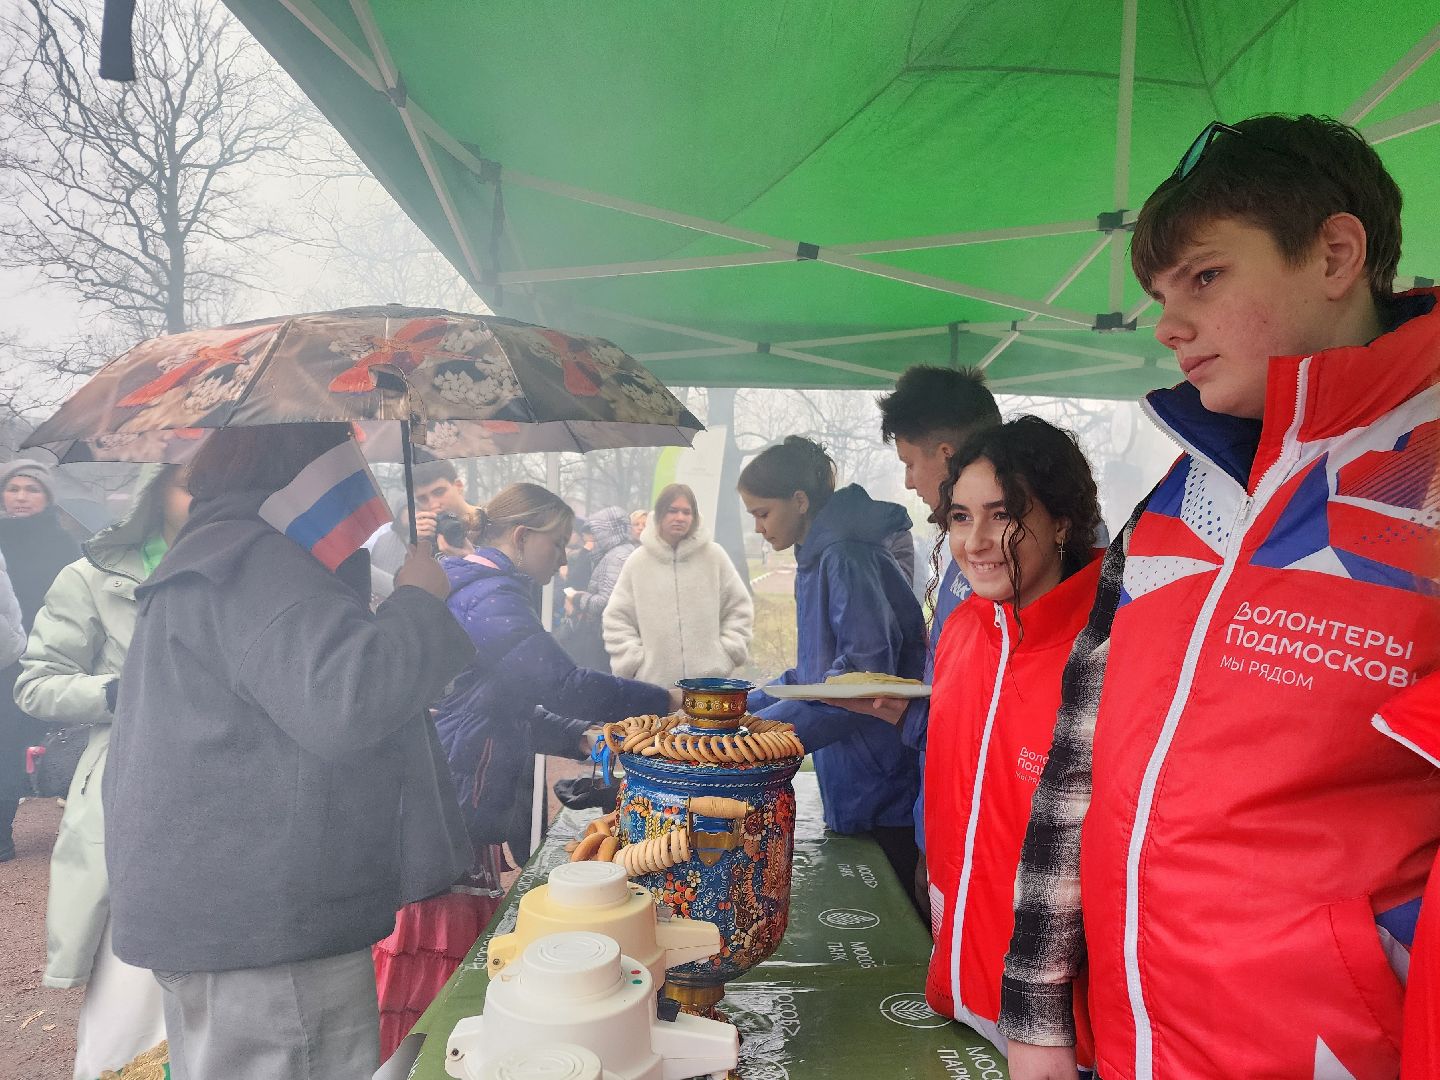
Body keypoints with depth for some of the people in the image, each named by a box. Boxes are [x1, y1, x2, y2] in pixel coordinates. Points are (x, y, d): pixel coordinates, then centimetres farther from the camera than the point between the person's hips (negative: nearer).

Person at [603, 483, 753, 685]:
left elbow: (739, 609, 7)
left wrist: (727, 654, -1)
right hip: (654, 681, 0)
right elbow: (617, 619, 5)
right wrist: (634, 661, -3)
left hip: (711, 679, 0)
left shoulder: (713, 556, 2)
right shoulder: (638, 561, 2)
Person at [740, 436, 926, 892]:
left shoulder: (847, 557, -17)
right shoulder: (818, 559, 14)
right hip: (852, 787, 10)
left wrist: (768, 724, -23)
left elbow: (865, 675, -26)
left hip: (883, 783, -10)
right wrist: (749, 704, 12)